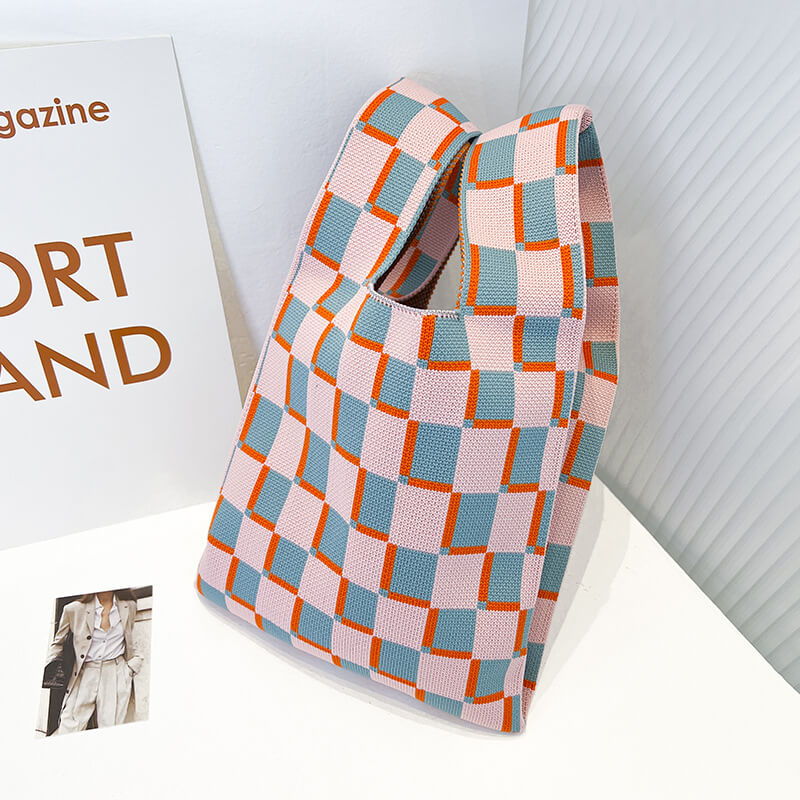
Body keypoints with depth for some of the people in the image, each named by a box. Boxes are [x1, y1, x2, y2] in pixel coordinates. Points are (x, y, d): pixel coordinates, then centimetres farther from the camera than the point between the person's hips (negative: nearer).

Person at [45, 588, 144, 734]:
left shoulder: (129, 606, 6)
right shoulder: (74, 609, 0)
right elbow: (58, 642, 15)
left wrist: (135, 662, 9)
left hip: (116, 677, 0)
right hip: (84, 675, 0)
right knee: (67, 733, -7)